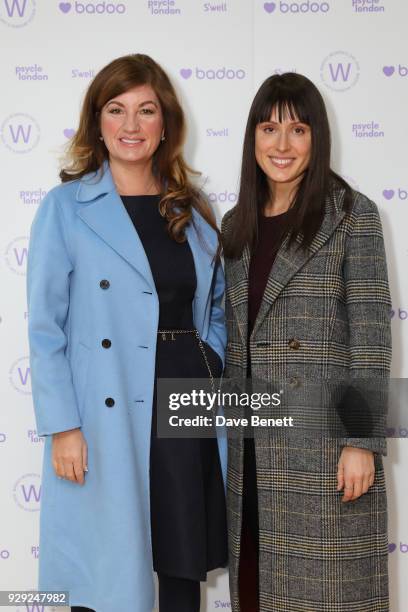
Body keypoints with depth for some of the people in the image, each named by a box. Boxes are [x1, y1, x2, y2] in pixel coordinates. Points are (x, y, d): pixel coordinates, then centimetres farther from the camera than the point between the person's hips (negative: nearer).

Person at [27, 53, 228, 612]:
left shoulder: (192, 211, 10)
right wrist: (62, 426, -12)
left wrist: (211, 370, 2)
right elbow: (45, 326, -7)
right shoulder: (66, 206, -3)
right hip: (108, 414, -4)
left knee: (184, 565, 14)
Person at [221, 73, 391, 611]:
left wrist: (362, 441, -14)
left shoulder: (352, 214, -4)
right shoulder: (237, 224, 12)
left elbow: (371, 329, -9)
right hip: (253, 442, 5)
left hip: (323, 435, -5)